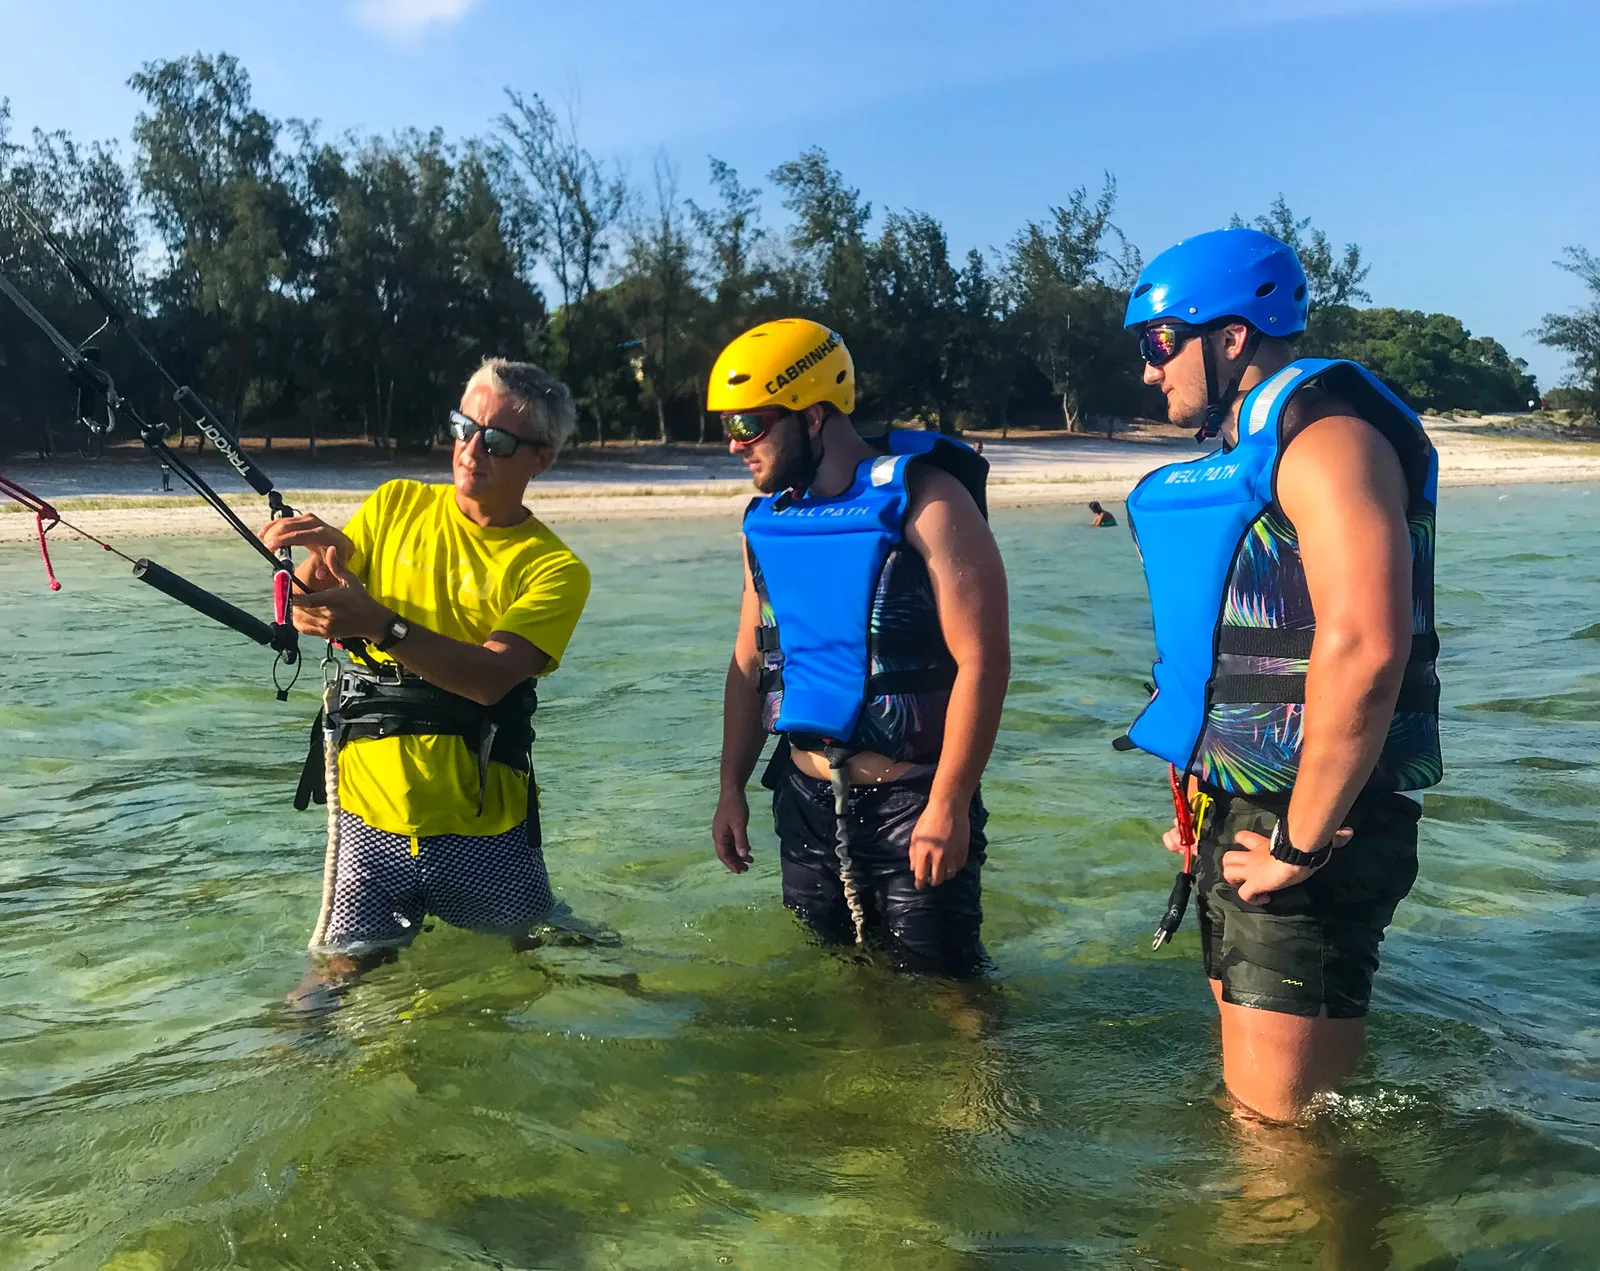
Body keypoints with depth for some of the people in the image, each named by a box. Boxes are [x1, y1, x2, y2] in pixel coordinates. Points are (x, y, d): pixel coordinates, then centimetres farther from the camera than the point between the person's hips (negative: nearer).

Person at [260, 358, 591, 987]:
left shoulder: (554, 568, -4)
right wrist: (325, 557, -20)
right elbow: (303, 612, 3)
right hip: (372, 813, 2)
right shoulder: (397, 505, 6)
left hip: (483, 825, -1)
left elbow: (490, 677, -19)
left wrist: (380, 623, -32)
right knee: (347, 971, 1)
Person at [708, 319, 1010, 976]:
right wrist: (732, 789, 11)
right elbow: (750, 662, 15)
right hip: (806, 797, 6)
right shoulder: (769, 520, 8)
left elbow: (983, 660, -18)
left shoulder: (925, 502, -14)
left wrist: (948, 807, -20)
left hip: (911, 799, -6)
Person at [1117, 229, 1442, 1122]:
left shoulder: (1326, 440, -16)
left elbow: (1363, 651, -29)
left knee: (1280, 1117, -3)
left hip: (1308, 820, -10)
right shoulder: (1239, 458, 17)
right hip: (1239, 816, 10)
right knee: (1244, 1091, 20)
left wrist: (1299, 844, -24)